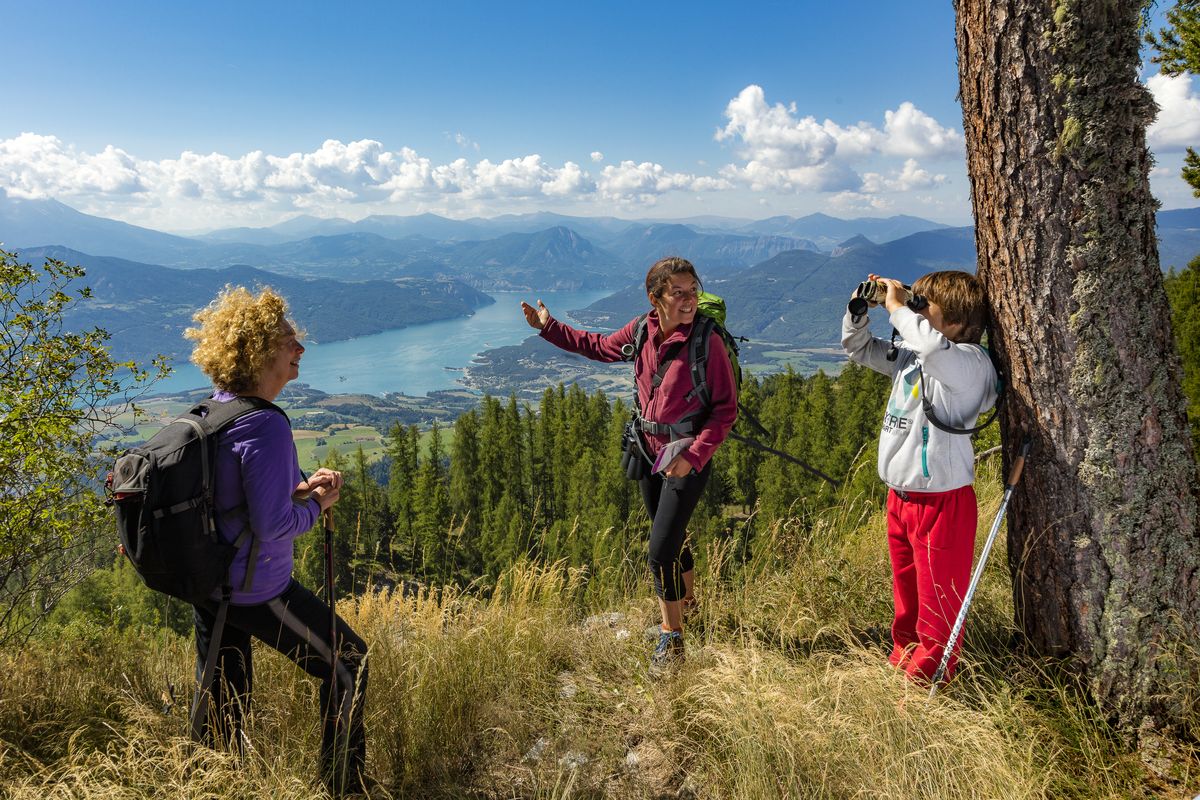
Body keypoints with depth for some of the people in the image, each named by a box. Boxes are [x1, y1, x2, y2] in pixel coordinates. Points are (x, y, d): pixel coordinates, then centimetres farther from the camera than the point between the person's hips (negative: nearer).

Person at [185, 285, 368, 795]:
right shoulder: (266, 427, -25)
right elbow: (272, 526, -26)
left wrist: (298, 487, 2)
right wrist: (316, 505, -8)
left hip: (206, 581, 9)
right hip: (257, 590, -9)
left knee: (223, 698, 21)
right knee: (349, 666, 8)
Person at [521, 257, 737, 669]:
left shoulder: (708, 342, -21)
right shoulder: (641, 330, -5)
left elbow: (726, 409, -16)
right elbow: (599, 346, 15)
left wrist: (693, 455, -25)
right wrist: (550, 327, 12)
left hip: (689, 456, -6)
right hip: (649, 450, 6)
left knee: (661, 549, -8)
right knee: (670, 538, 22)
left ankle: (672, 637, 12)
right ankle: (685, 601, 48)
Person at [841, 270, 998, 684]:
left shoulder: (970, 361, -15)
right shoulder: (910, 356, 10)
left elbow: (935, 348, -39)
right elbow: (858, 347, 23)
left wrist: (897, 307, -24)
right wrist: (860, 308, 6)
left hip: (941, 499, -9)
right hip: (900, 497, 9)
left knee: (938, 603, 3)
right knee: (906, 596, 22)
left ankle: (924, 682, 15)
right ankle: (902, 664, 36)